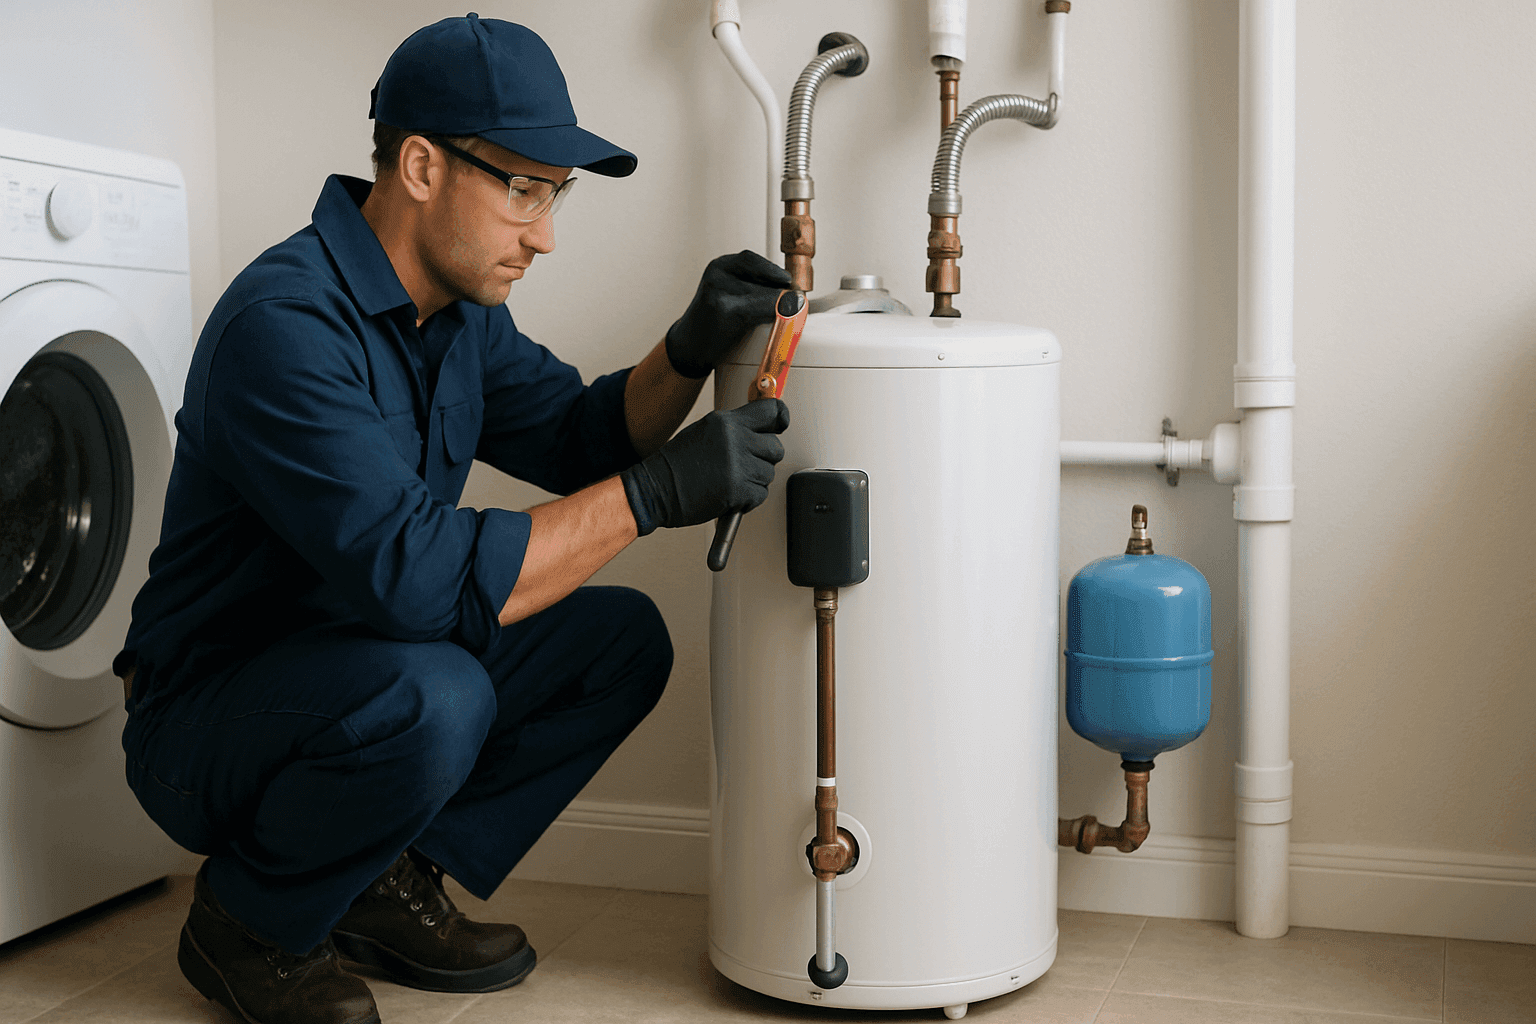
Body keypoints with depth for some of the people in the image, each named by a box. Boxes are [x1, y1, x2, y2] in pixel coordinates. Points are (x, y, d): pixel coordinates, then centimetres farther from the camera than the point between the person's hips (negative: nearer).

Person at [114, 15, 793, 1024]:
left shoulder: (458, 309, 3)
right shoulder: (284, 324, -27)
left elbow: (581, 438, 8)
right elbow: (413, 575, -36)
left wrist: (688, 354, -13)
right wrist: (655, 492, -33)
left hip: (360, 663, 9)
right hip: (204, 723, -8)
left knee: (621, 637, -3)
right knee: (430, 695, -37)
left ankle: (389, 883, 4)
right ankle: (245, 924, -7)